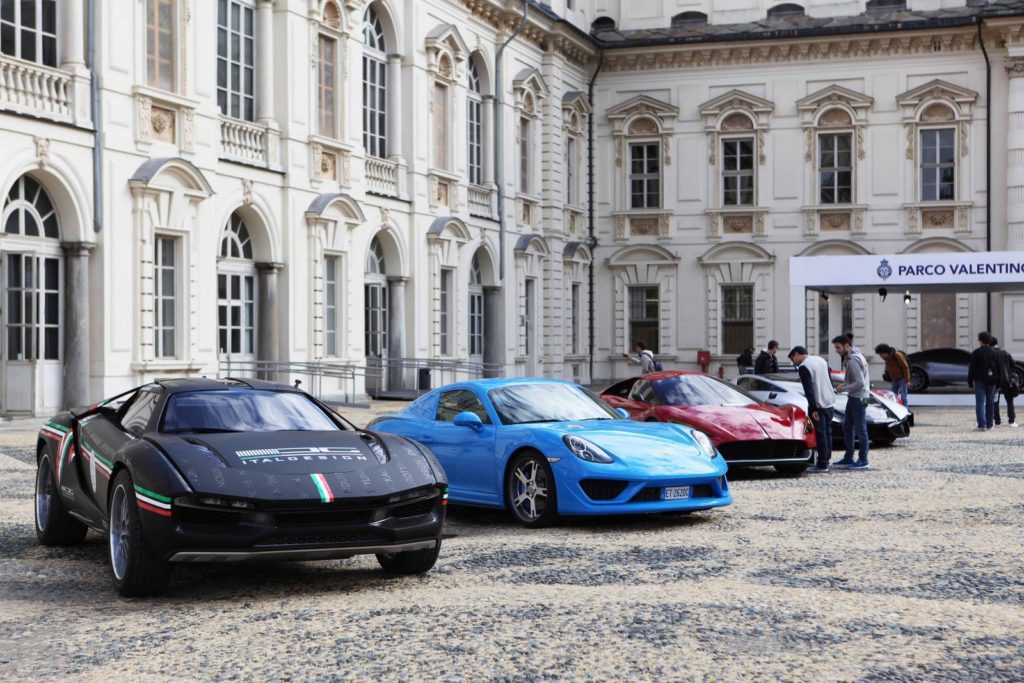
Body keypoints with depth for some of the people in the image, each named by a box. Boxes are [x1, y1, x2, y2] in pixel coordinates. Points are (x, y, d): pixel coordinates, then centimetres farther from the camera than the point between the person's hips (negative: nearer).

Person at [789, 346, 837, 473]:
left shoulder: (803, 367, -12)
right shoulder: (822, 360, 13)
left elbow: (808, 390, -17)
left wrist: (813, 409, -17)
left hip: (818, 405, -8)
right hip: (830, 403, 8)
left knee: (820, 434, -4)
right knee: (827, 433, 14)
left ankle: (822, 464, -3)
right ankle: (826, 460, 19)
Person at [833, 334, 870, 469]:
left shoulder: (853, 360, -19)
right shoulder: (849, 358, 12)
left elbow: (860, 382, -23)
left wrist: (844, 388, -15)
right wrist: (845, 384, 6)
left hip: (858, 398, -10)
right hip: (853, 397, 10)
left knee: (860, 429, -2)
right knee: (847, 427, 15)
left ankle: (863, 460, 5)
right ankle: (848, 458, 22)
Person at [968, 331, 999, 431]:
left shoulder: (976, 353, -6)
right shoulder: (994, 352, 3)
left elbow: (971, 368, -6)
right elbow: (998, 367, 4)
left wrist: (970, 382, -1)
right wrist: (998, 381, 9)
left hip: (979, 380, -3)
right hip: (991, 381, 3)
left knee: (980, 402, -4)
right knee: (990, 402, 13)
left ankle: (982, 424, -14)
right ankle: (989, 424, 18)